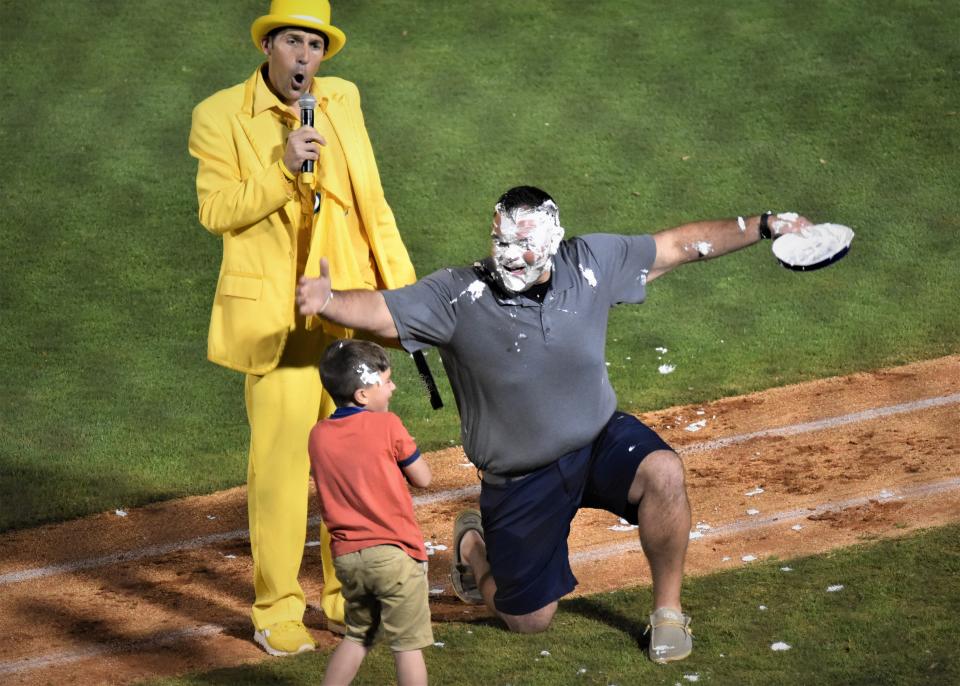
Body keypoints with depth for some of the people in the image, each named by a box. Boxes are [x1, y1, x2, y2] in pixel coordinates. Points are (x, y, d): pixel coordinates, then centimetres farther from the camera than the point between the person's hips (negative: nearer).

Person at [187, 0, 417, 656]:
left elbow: (371, 201, 12)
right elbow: (216, 211, -9)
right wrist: (283, 170, -22)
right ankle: (276, 611, 3)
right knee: (281, 458, -7)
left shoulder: (342, 100, 8)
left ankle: (350, 598, 21)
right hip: (277, 316, -4)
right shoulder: (220, 116, -4)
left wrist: (400, 284, 8)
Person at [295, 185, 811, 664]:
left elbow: (679, 246, 0)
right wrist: (328, 301, -49)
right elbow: (381, 312, -28)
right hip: (519, 481, -2)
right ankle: (473, 546, 41)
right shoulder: (460, 295, -18)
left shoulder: (591, 264, -8)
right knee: (530, 620, 6)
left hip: (599, 442, 2)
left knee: (662, 473, -32)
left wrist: (763, 227, 1)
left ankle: (667, 611, -9)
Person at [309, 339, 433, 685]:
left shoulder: (318, 435, 5)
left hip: (347, 557, 5)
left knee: (357, 636, 22)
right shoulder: (387, 425, -10)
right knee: (408, 644, 1)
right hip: (395, 553, -5)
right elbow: (423, 477, -2)